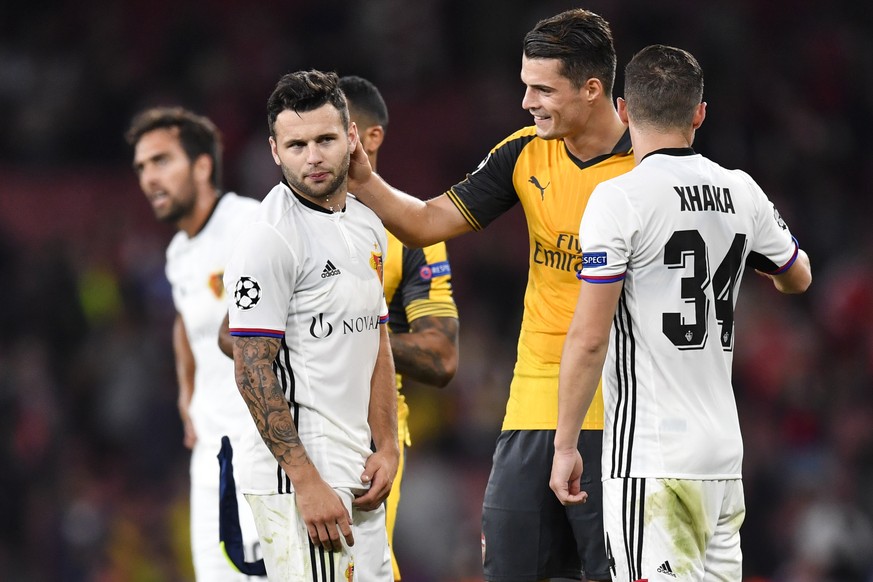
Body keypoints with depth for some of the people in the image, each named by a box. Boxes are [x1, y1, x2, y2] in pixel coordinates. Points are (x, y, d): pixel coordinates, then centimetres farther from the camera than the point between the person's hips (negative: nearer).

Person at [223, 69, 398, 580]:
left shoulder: (368, 227, 14)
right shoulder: (270, 238, -12)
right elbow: (253, 373, -16)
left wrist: (387, 447, 10)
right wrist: (308, 483, -20)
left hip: (357, 477, 8)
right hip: (296, 478, -8)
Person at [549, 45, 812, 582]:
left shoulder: (620, 198, -9)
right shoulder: (741, 192, 8)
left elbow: (589, 338, -12)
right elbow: (798, 277, 29)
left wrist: (564, 445, -5)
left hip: (652, 460, -6)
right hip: (725, 453, 6)